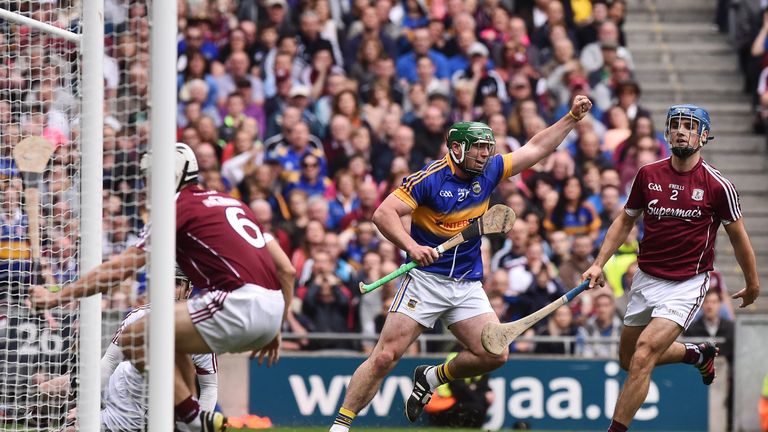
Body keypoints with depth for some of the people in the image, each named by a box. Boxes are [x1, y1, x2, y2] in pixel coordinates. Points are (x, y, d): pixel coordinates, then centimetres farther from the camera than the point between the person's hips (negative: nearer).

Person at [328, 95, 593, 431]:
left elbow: (535, 149, 15)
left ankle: (433, 377, 17)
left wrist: (572, 118, 9)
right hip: (425, 279, -6)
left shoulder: (488, 172, 7)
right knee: (385, 356, -13)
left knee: (495, 355, -7)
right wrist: (412, 246, -29)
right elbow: (383, 214, -16)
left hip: (468, 286, 6)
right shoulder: (430, 179, -11)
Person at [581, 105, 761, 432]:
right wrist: (599, 264, 3)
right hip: (646, 279, 5)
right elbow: (625, 221, 12)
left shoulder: (717, 186, -11)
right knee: (628, 360, 18)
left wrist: (752, 285, 13)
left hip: (686, 285, -5)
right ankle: (698, 353, 43)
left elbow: (737, 236, 3)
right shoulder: (648, 175, -1)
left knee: (642, 356, -21)